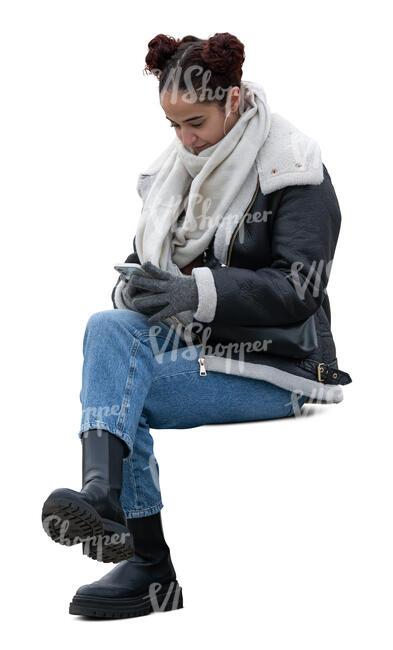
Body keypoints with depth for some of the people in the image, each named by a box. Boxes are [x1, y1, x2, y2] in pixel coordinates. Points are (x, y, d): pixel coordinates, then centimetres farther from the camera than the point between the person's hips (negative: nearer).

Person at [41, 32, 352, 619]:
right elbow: (146, 262, 17)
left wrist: (198, 290, -27)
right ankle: (104, 490, -36)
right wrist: (135, 288, -9)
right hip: (191, 347, 6)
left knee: (112, 389, -25)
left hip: (275, 363, -6)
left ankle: (150, 567, -30)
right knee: (109, 326, -26)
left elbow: (297, 289, -15)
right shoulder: (178, 167, 14)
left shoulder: (293, 172, -6)